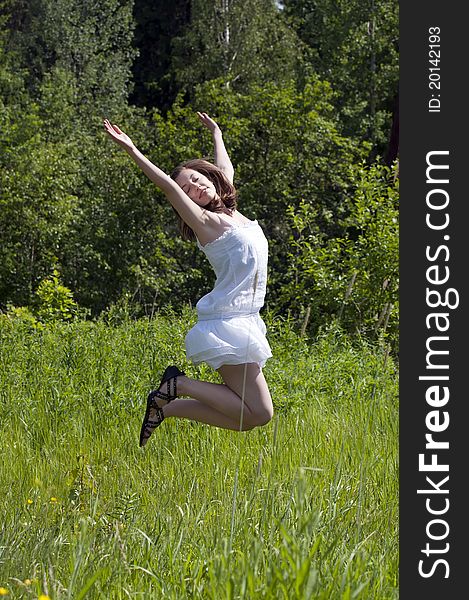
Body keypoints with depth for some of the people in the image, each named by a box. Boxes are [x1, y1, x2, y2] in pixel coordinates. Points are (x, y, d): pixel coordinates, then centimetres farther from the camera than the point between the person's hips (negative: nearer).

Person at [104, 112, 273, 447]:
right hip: (227, 324, -8)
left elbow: (225, 168, 34)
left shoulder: (231, 213, 16)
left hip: (243, 323, 8)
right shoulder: (206, 222, -5)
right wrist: (132, 151, -21)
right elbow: (168, 187, -17)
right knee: (259, 413, -14)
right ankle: (179, 385, -6)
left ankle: (167, 406, 9)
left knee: (244, 419, 4)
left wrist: (217, 134, 46)